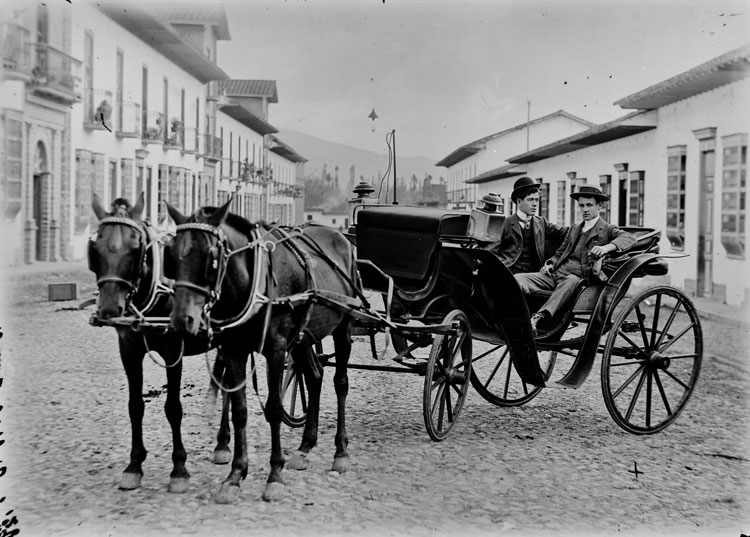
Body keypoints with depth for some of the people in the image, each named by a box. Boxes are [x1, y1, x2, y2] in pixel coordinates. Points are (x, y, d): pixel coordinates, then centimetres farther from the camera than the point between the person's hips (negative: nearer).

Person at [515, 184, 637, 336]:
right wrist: (550, 263, 7)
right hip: (556, 273, 6)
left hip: (579, 278, -6)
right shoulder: (574, 229, 28)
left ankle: (538, 319, -59)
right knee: (518, 279, -18)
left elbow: (629, 238, -9)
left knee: (571, 281, -42)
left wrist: (606, 247, -29)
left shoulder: (607, 229, 9)